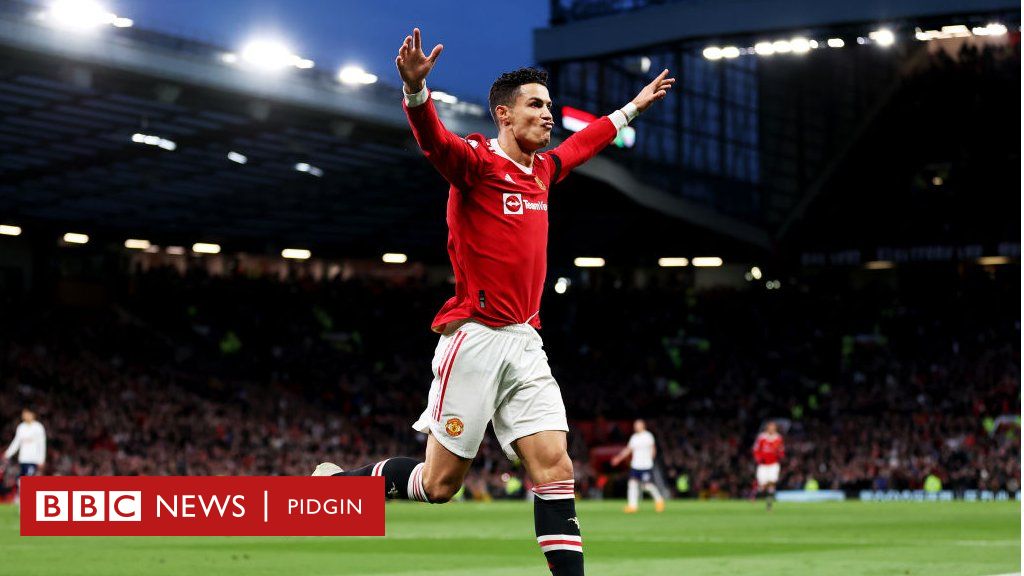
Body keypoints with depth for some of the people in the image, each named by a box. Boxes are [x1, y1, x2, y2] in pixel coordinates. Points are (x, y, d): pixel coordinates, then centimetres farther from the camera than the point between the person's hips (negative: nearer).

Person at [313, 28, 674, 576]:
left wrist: (631, 109, 47)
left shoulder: (542, 170, 15)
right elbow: (433, 138, -29)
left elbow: (582, 142, 37)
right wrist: (415, 88, -48)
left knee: (554, 467, -5)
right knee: (440, 480, -1)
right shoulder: (476, 162, -8)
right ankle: (335, 480, 21)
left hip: (525, 344, 7)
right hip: (475, 339, -7)